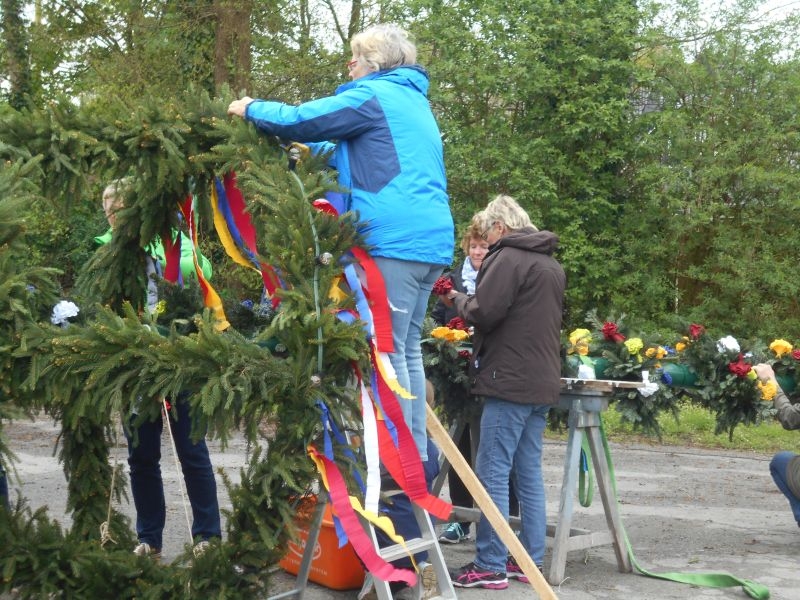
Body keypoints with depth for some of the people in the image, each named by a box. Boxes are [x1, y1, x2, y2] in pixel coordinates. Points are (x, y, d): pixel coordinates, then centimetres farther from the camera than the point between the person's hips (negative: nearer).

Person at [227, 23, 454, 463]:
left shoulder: (375, 95, -3)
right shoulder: (413, 100, 25)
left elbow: (301, 120, -6)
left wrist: (251, 109, 11)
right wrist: (312, 150, 28)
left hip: (395, 239, -9)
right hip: (429, 239, 9)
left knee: (386, 349, -7)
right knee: (407, 347, 10)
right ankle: (416, 455, 11)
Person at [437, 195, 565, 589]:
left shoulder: (508, 257, -9)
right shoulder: (552, 265, 20)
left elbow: (484, 312, -17)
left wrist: (458, 301, 2)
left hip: (511, 380, -9)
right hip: (541, 382, 9)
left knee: (493, 472, -5)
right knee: (529, 473, 12)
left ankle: (490, 566, -4)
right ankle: (530, 561, 14)